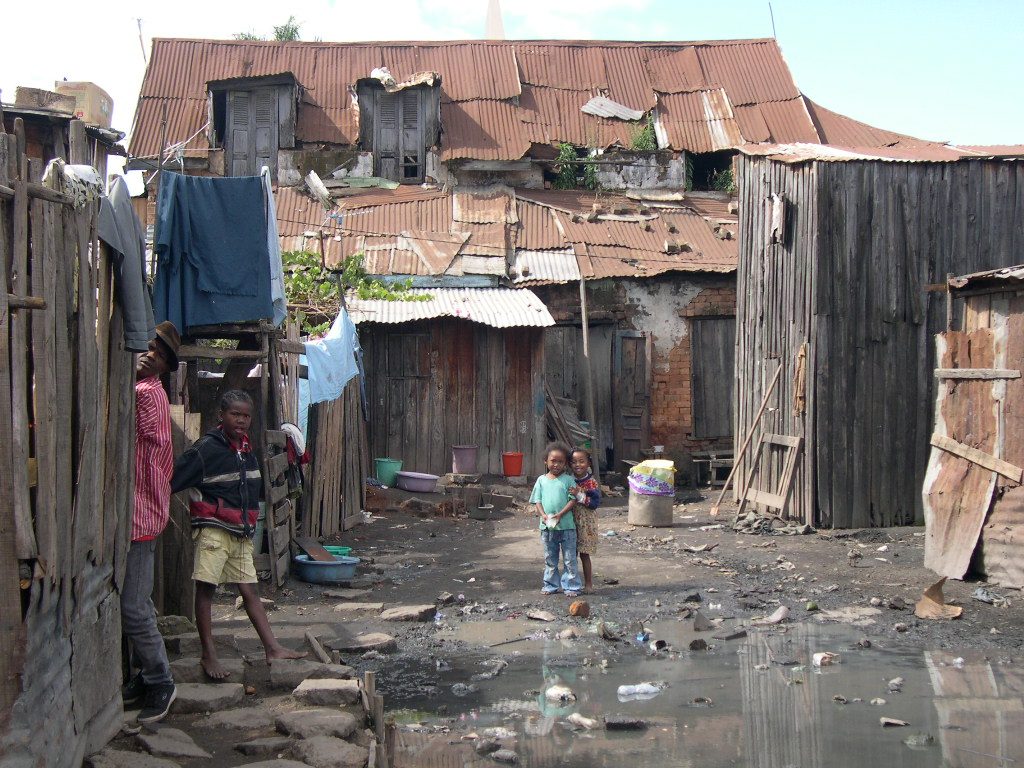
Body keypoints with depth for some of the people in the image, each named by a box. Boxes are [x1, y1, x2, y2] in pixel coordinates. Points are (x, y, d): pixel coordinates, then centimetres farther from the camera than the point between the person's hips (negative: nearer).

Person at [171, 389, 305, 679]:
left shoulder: (246, 449, 11)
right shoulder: (206, 448, -12)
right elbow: (172, 480, -14)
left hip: (242, 532, 7)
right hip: (213, 529, -7)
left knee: (250, 590, 8)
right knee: (206, 588, -3)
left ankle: (272, 648, 8)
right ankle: (208, 655, 1)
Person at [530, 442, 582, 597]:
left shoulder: (568, 480, -2)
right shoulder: (542, 480, 6)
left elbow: (573, 500, -7)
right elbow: (537, 501, 6)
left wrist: (560, 515, -17)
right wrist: (543, 515, -12)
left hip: (566, 525, -3)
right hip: (547, 526, 3)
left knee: (569, 558, 2)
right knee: (550, 558, 14)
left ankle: (571, 586, 9)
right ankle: (551, 585, 25)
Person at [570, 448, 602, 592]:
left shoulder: (591, 483, -11)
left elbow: (595, 503, -18)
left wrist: (579, 495, -24)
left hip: (586, 524, -4)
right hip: (571, 522, 5)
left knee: (584, 554, 1)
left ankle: (588, 583, 12)